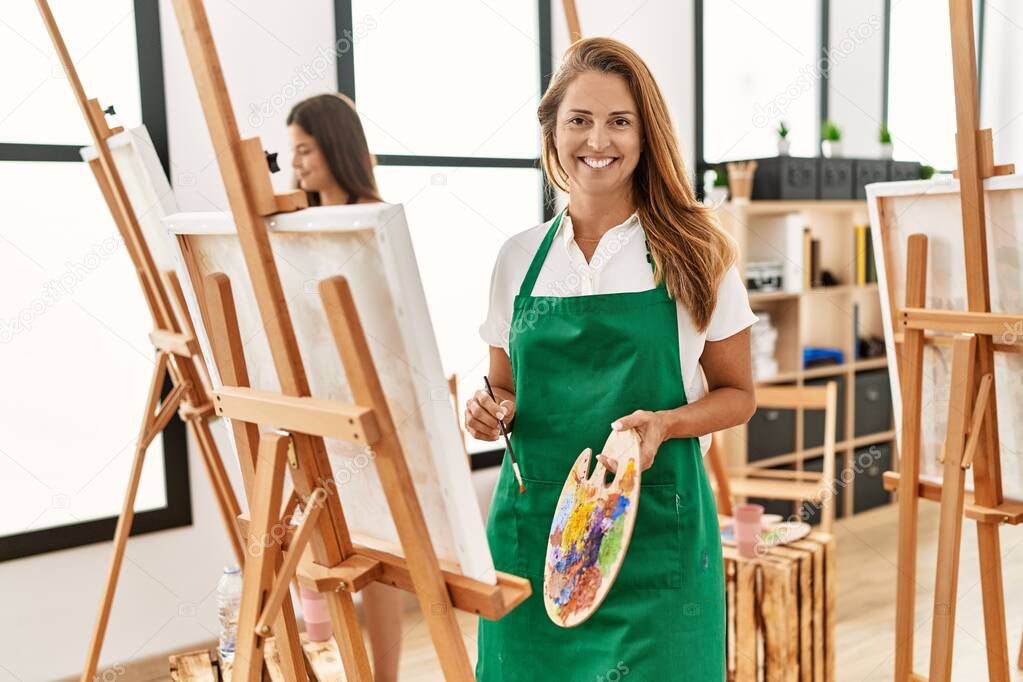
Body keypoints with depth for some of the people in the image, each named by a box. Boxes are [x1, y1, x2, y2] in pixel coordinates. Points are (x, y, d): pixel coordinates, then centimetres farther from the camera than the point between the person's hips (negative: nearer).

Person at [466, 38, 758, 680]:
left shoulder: (696, 253, -2)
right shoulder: (518, 258, 5)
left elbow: (737, 395, 3)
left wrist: (665, 424, -15)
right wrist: (491, 411, -7)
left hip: (655, 530, -2)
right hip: (534, 525, 3)